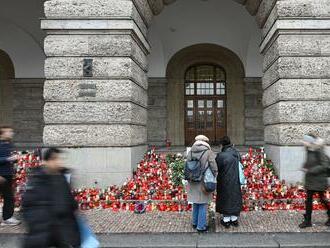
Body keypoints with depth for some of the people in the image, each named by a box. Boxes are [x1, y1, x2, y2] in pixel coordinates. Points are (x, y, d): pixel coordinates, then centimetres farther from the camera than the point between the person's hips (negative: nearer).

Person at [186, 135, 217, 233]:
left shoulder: (190, 152, -1)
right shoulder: (208, 152, -13)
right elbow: (214, 169, -12)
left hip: (193, 183, 5)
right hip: (204, 183, -5)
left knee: (196, 203, 20)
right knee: (203, 204, 7)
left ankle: (195, 223, 33)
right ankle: (201, 226, 14)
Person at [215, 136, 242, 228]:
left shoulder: (221, 155, -21)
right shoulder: (237, 154, -3)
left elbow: (217, 169, -14)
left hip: (225, 182, -5)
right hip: (236, 181, 5)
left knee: (225, 199, 9)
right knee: (235, 198, 16)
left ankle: (226, 220, 18)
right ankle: (234, 219, 27)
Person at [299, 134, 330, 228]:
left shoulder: (319, 151, -19)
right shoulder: (309, 150, 4)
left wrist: (310, 170, -22)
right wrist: (305, 167, -3)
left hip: (319, 180, -7)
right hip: (310, 180, 7)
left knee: (322, 199, 8)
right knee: (308, 199, 8)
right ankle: (307, 220, 15)